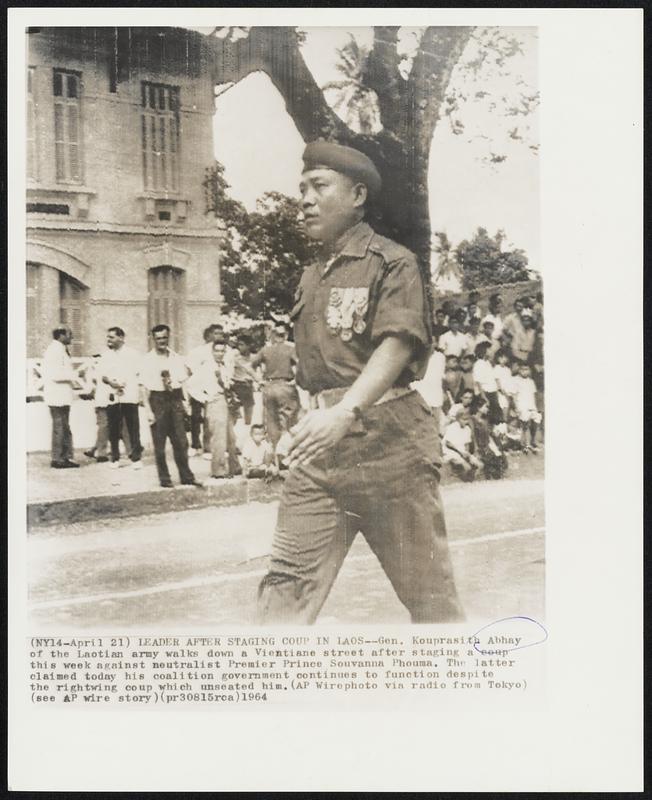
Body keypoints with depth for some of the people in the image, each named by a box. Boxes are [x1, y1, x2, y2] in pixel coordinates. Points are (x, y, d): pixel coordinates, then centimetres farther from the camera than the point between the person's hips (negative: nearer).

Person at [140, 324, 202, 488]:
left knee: (181, 441, 7)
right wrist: (148, 410, -12)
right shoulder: (148, 361, -4)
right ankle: (164, 479, 15)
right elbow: (144, 387, -7)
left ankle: (186, 476, 18)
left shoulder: (176, 358, 7)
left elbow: (183, 382, 11)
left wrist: (185, 402, 4)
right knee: (159, 444, 4)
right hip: (157, 400, -3)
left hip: (175, 400, 3)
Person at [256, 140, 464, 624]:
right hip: (322, 444, 6)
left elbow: (398, 345, -17)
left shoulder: (391, 262, -3)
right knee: (288, 582, -3)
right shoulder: (310, 279, 18)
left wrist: (346, 411, -30)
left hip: (387, 438, -6)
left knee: (427, 588, 5)